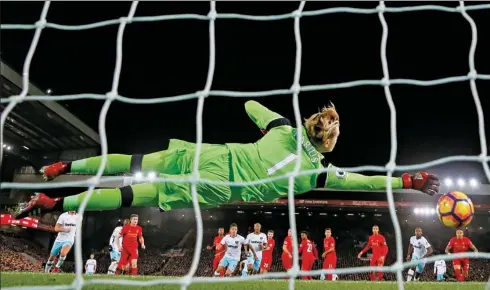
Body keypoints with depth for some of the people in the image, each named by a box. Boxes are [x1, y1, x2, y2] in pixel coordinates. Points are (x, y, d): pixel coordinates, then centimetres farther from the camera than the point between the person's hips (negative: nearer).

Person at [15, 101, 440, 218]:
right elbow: (362, 182, -6)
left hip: (212, 154, 6)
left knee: (134, 163, 15)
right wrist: (410, 182, 1)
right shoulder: (316, 170, -5)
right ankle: (52, 203, -5)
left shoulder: (286, 127, 11)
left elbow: (250, 105, 23)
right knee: (138, 195, -5)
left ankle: (62, 167, 17)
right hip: (214, 188, -5)